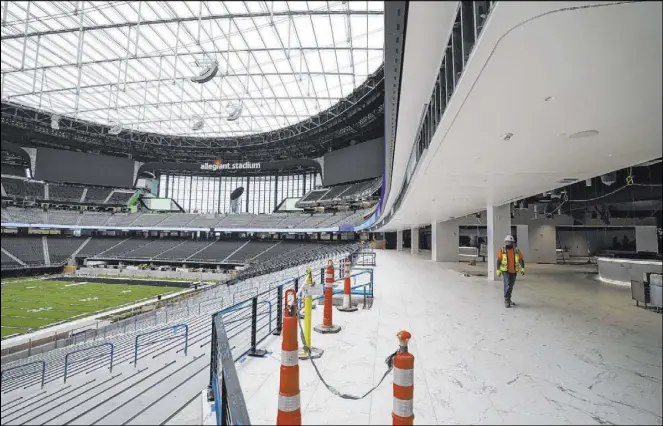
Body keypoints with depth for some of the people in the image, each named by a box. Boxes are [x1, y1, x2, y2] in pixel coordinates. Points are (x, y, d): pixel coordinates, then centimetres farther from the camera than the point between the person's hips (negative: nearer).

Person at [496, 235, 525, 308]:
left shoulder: (516, 250, 1)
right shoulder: (502, 250, -6)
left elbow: (521, 259, -2)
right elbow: (498, 261, -6)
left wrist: (522, 268, -15)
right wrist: (498, 270, -10)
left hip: (514, 271, 4)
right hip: (505, 271, -4)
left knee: (511, 286, 14)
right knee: (507, 285, -13)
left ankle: (508, 300, 29)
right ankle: (506, 301, -6)